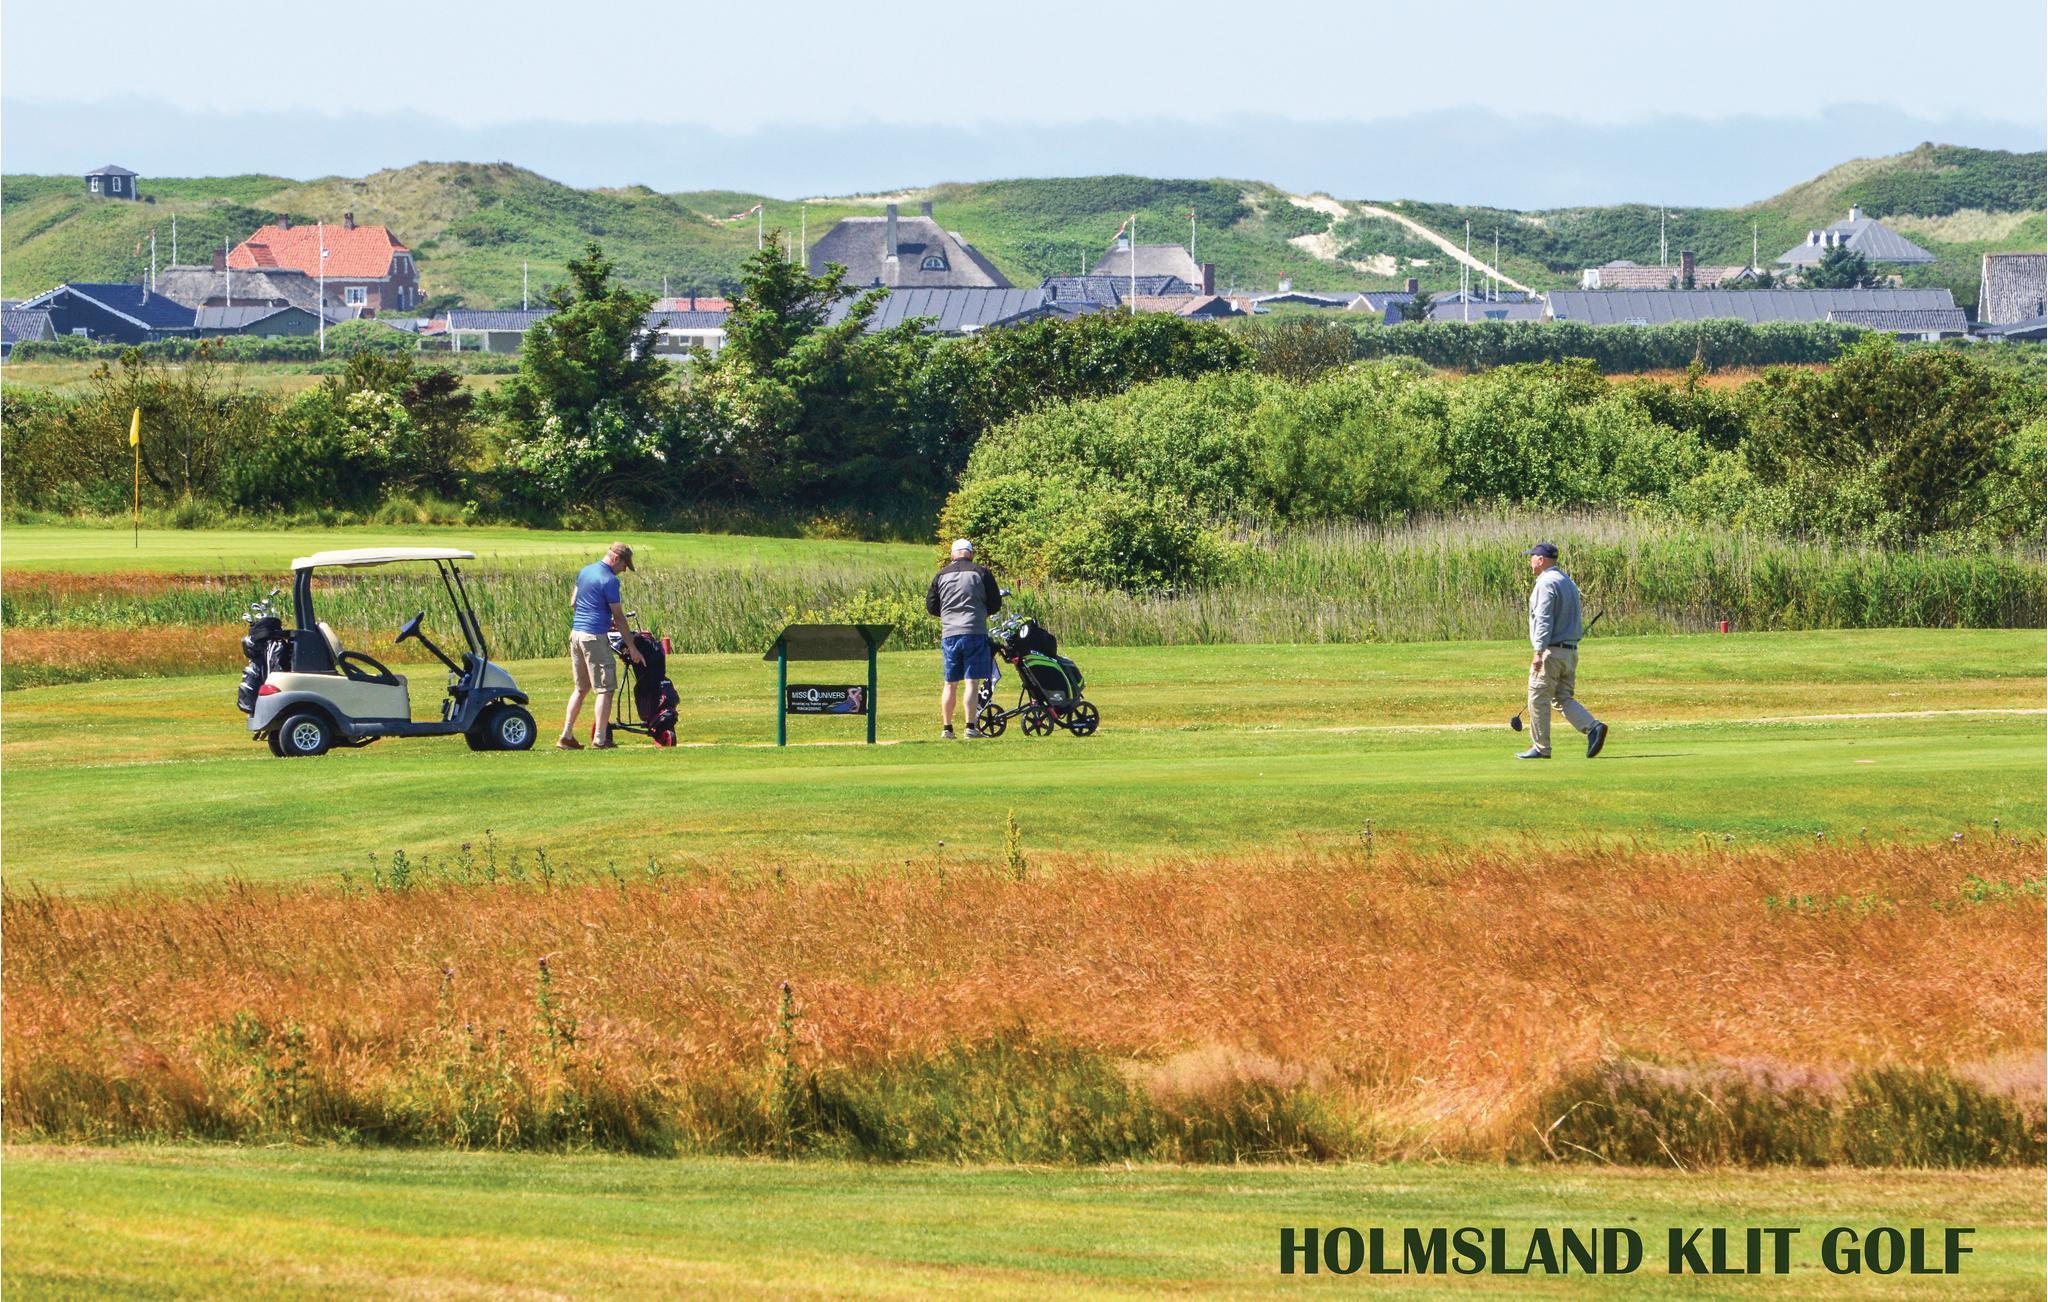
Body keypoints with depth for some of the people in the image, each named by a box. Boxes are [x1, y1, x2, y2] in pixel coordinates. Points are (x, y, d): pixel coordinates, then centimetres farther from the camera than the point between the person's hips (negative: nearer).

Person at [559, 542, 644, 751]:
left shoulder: (584, 571, 13)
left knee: (581, 688, 17)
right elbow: (619, 617, -11)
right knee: (605, 689, -2)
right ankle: (599, 739, -5)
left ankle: (566, 736, 13)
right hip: (595, 637, -8)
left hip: (576, 633, 8)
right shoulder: (609, 580, -13)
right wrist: (632, 647, -5)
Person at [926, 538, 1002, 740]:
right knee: (972, 681, -4)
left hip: (949, 634, 3)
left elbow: (931, 606, 11)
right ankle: (970, 727, -10)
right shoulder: (981, 573, 0)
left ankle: (947, 728, 11)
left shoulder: (941, 575, 8)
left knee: (950, 684, 10)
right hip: (975, 632, -3)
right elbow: (995, 604, 2)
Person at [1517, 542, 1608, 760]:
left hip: (1551, 651, -9)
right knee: (1564, 698, 10)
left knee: (1538, 699, 0)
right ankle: (1593, 727, -11)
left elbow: (1544, 621, -20)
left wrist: (1539, 652, -22)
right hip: (1571, 650, 9)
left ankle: (1541, 748, 2)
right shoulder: (1569, 582, 18)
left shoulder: (1546, 583, -12)